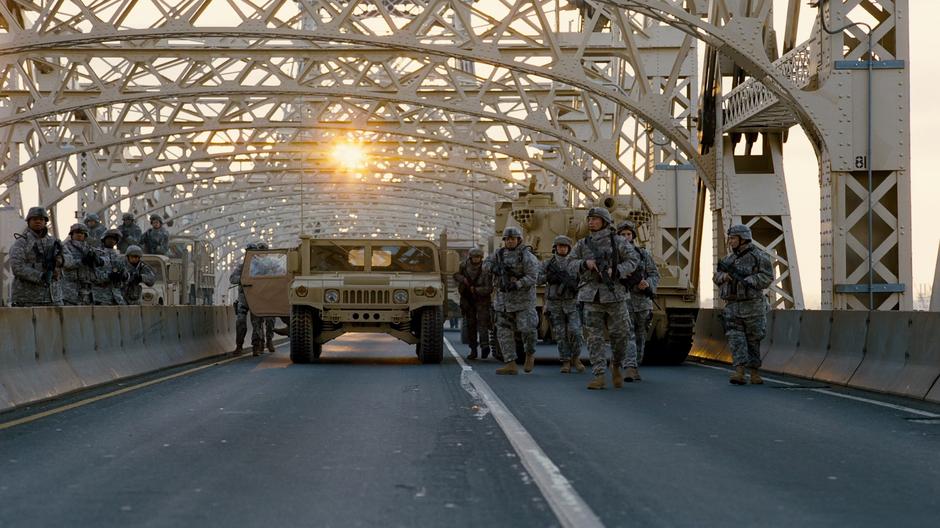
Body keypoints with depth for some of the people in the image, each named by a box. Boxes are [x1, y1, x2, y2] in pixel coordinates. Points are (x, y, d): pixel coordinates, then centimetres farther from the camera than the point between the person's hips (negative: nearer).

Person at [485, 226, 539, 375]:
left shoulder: (527, 256, -9)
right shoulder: (500, 253, 9)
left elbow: (532, 277, -16)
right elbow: (486, 265, 1)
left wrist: (517, 285, -29)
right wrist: (495, 268, -20)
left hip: (523, 298, -5)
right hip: (503, 299, 5)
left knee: (527, 329, -11)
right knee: (504, 332, 0)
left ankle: (530, 355, 17)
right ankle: (510, 365, 1)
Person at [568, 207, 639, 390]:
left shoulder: (617, 241, 1)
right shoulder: (583, 244, 10)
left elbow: (633, 259, -3)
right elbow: (572, 263, 13)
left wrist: (615, 271, -17)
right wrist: (585, 263, -8)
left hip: (614, 294, -2)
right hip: (592, 296, 2)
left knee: (620, 335, 0)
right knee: (594, 337, -4)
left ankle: (616, 366, 25)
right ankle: (600, 377, -4)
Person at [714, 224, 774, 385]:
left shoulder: (759, 257, -3)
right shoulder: (729, 259, 15)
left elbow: (767, 277, -11)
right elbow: (716, 277, 18)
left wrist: (747, 280, -20)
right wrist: (724, 276, -5)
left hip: (752, 306, -4)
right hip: (732, 307, 4)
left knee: (753, 340, 3)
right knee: (735, 338, -9)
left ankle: (754, 372, 12)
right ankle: (739, 372, -16)